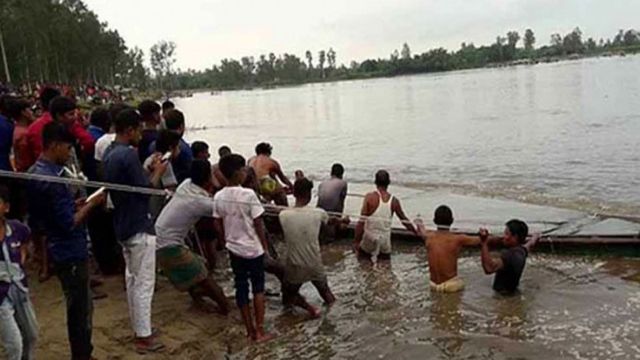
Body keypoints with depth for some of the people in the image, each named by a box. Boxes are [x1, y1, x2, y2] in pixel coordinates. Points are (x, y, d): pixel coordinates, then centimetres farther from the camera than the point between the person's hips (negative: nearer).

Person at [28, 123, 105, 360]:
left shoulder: (36, 172, 6)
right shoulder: (52, 180, -24)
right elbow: (69, 224, -23)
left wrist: (76, 204, 8)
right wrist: (91, 204, -11)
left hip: (64, 250, 10)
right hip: (71, 252, -10)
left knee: (81, 306, 20)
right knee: (80, 309, 4)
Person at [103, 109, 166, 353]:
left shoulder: (109, 154, 9)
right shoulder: (129, 154, -20)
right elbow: (144, 190, -19)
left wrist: (148, 169, 10)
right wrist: (157, 172, -4)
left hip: (123, 225, 10)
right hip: (139, 226, -10)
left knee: (132, 279, 17)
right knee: (144, 283, -1)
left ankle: (139, 329, 27)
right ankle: (144, 337, 6)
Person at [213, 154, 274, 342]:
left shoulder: (218, 197, -4)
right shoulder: (248, 194, -18)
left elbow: (218, 225, 3)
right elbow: (258, 224, -13)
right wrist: (265, 246, -1)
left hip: (234, 249, 4)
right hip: (253, 249, -4)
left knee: (241, 288, 12)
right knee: (258, 287, 8)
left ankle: (250, 329, 21)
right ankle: (260, 331, 9)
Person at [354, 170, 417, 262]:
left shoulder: (370, 197, -11)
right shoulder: (394, 201, -2)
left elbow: (362, 221, -16)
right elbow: (405, 221, 10)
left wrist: (356, 241, -11)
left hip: (369, 239, -2)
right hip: (385, 240, 3)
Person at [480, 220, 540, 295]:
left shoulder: (510, 254, -27)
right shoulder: (521, 251, 3)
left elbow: (489, 268, -44)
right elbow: (531, 244, 31)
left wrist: (484, 244, -47)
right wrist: (536, 237, 55)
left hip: (504, 295, -10)